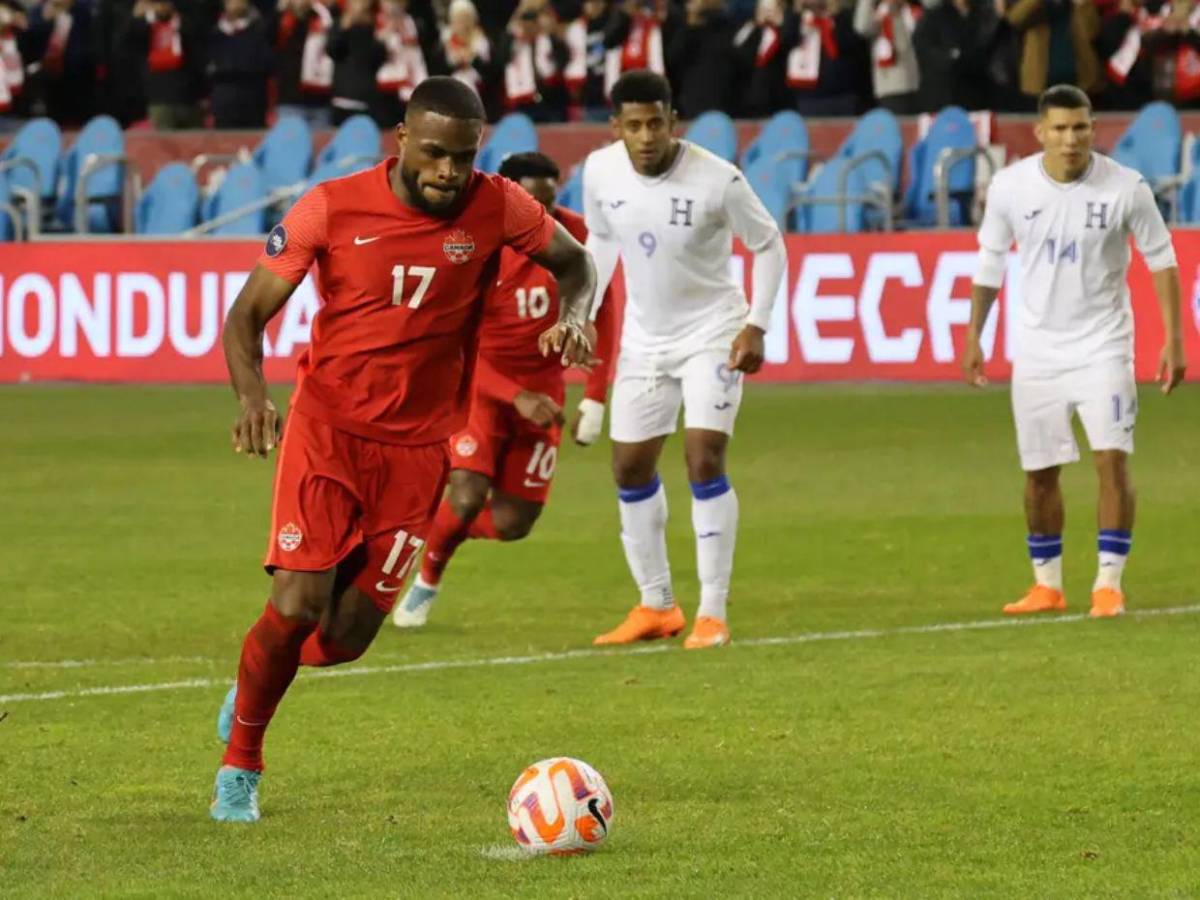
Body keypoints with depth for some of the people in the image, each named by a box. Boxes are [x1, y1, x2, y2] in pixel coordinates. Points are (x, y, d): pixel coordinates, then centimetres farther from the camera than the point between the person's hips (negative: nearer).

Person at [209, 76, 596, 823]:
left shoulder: (497, 209, -6)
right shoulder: (332, 208, -10)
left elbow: (575, 262, 13)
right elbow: (248, 313, -5)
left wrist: (575, 315, -10)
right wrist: (253, 395, -25)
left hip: (416, 446, 2)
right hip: (327, 426, -2)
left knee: (345, 638, -1)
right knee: (298, 606, -17)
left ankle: (254, 683, 35)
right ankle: (240, 766, 8)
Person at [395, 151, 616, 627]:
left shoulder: (574, 236, -10)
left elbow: (599, 315, 2)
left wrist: (595, 400, -3)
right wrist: (517, 398, -26)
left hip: (542, 389, 3)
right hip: (483, 384, -3)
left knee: (512, 524, 0)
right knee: (467, 498, -22)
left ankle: (440, 528, 34)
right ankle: (426, 580, 9)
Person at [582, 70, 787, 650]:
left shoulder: (717, 179, -23)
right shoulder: (600, 172, -10)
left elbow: (769, 246, -8)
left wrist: (756, 325, -16)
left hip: (713, 333, -5)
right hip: (644, 336, 5)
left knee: (704, 460, -17)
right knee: (630, 470, 7)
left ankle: (713, 613, -10)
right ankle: (656, 606, 23)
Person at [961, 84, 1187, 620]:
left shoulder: (1125, 188, -11)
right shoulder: (1010, 187, -6)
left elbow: (1161, 259, -2)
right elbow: (990, 262, 7)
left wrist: (1173, 340, -7)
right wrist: (973, 338, 8)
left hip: (1102, 347, -2)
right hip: (1037, 350, 2)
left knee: (1112, 458, -13)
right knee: (1039, 472, 6)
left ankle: (1109, 584, -6)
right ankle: (1047, 585, 21)